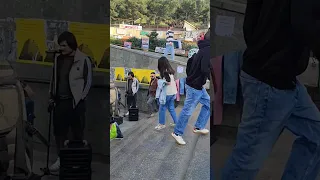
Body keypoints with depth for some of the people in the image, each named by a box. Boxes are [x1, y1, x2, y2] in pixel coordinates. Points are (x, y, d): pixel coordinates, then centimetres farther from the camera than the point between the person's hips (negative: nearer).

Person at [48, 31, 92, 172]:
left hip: (75, 102, -5)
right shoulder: (59, 59, 9)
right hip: (60, 101, 5)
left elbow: (88, 81, -6)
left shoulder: (83, 60, -8)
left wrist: (80, 98, -10)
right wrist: (51, 97, 12)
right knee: (59, 130, 8)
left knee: (77, 132, 3)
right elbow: (53, 78, 17)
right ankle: (61, 158, 20)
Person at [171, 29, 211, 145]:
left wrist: (190, 76, 22)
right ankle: (177, 133, 9)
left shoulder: (202, 49, 10)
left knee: (208, 103, 19)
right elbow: (205, 69, -30)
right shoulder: (208, 50, -20)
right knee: (188, 110, -1)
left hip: (197, 85, 10)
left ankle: (199, 127, 26)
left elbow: (190, 61, 20)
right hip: (195, 86, -10)